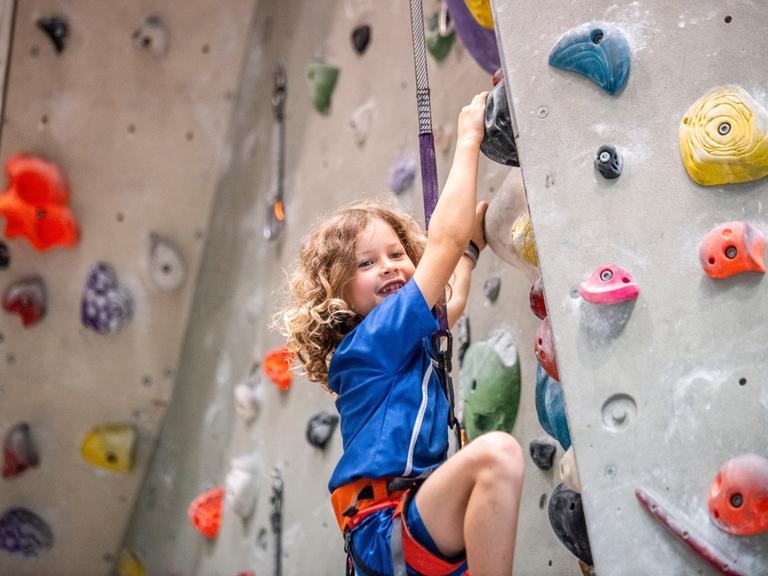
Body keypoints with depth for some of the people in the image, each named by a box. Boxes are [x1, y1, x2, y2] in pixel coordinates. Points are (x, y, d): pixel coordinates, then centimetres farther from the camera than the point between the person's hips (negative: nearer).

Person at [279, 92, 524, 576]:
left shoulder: (408, 338, 15)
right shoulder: (374, 337, -9)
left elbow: (454, 300, 38)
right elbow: (445, 238, -13)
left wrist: (474, 242, 38)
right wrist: (469, 138, -5)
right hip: (387, 534, -10)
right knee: (496, 452, -31)